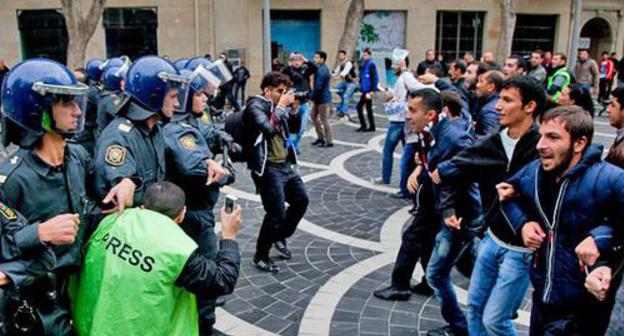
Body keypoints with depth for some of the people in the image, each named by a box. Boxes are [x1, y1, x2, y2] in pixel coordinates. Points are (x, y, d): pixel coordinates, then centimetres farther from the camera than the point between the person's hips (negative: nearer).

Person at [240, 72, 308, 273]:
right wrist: (281, 106, -17)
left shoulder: (275, 105, 11)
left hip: (285, 165, 9)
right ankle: (260, 257, 13)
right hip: (268, 168, -9)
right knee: (276, 215, -6)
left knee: (301, 201, 15)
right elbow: (269, 128, -27)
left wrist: (294, 109, 1)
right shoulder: (255, 106, -12)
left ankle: (280, 238, 34)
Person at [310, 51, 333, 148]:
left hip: (323, 99, -10)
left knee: (324, 120, -2)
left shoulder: (322, 70, -20)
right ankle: (320, 137, 26)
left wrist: (311, 96, -13)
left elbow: (318, 87, -23)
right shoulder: (321, 68, 12)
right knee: (313, 116, 18)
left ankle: (329, 142, 7)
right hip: (319, 98, 10)